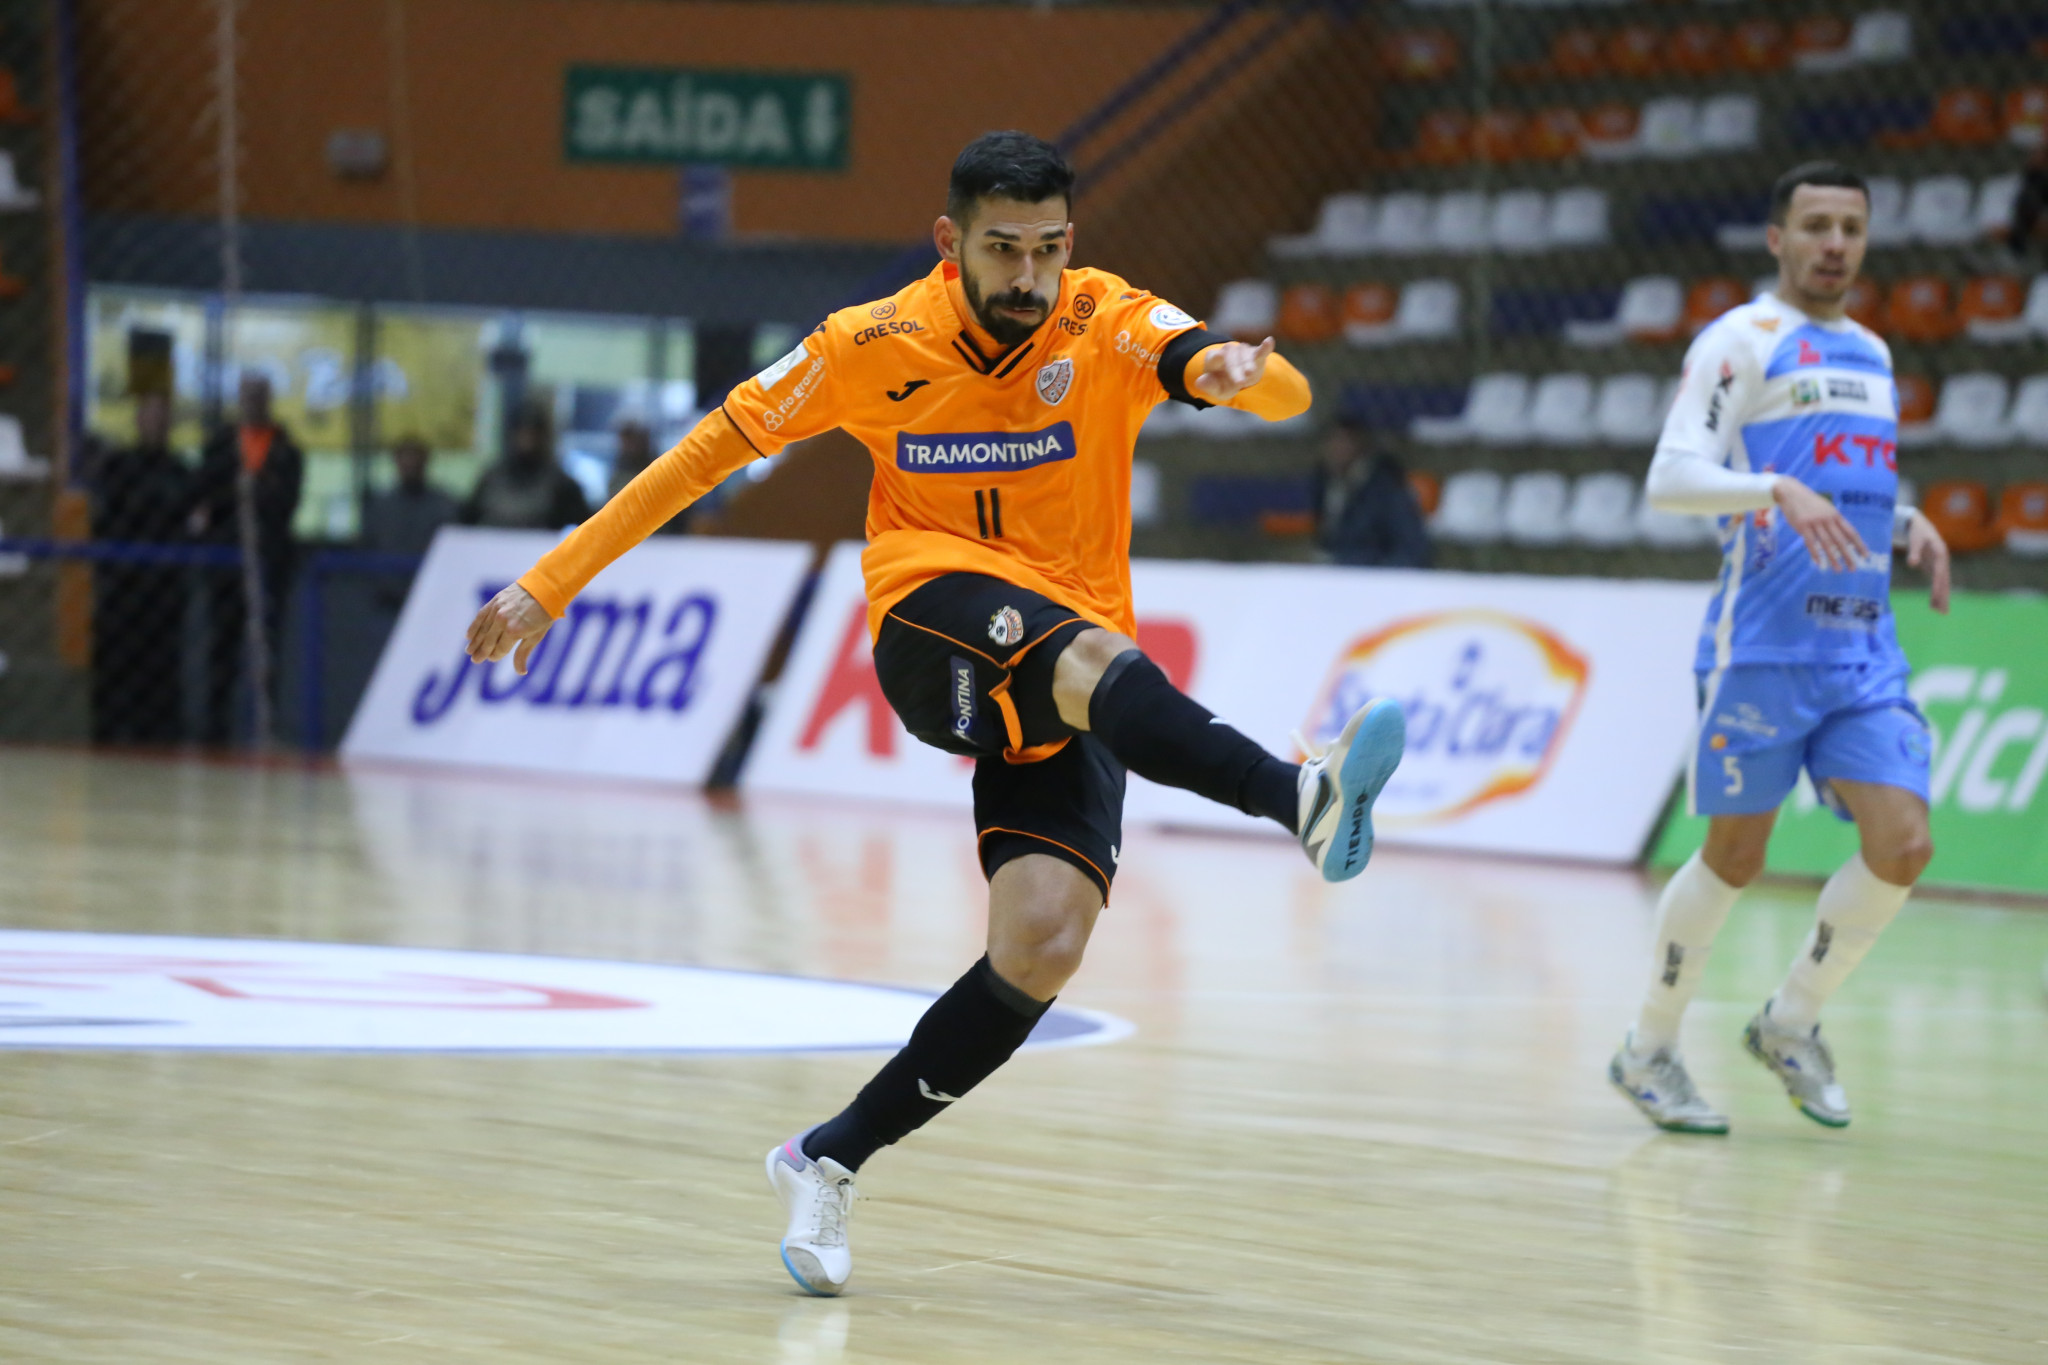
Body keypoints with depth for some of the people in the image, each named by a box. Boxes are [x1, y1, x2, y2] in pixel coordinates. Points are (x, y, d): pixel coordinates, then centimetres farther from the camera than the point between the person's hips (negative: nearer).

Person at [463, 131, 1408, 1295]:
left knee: (1043, 943, -19)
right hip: (935, 635, -2)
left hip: (1064, 710, 2)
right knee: (1095, 658, -36)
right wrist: (551, 586, 3)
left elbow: (1287, 395, -21)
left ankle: (831, 1160, -2)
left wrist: (1242, 371, -47)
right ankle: (1303, 799, -59)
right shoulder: (874, 348, -5)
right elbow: (710, 451, 4)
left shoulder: (1108, 324, -7)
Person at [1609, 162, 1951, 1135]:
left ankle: (1790, 1024, 12)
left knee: (1903, 844, -7)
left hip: (1865, 646, 6)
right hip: (1763, 644, -6)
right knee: (1735, 856, 0)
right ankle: (1649, 1051, 17)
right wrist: (1779, 489, -29)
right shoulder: (1742, 339, -3)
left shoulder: (1869, 353, 19)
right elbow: (1671, 478, -13)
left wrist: (1910, 523, 12)